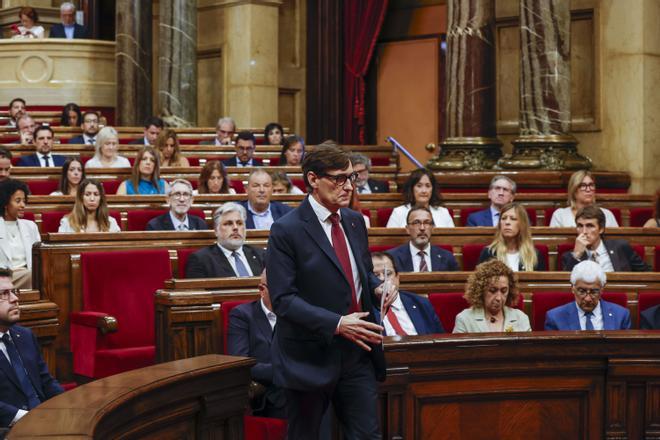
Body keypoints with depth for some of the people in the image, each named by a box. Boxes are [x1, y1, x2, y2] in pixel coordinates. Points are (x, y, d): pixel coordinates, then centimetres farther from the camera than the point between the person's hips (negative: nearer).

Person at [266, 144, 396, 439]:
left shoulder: (355, 221, 10)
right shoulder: (286, 231, -12)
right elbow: (283, 299, -17)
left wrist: (378, 287, -1)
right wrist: (336, 324, -25)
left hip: (357, 352, 6)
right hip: (310, 357, -6)